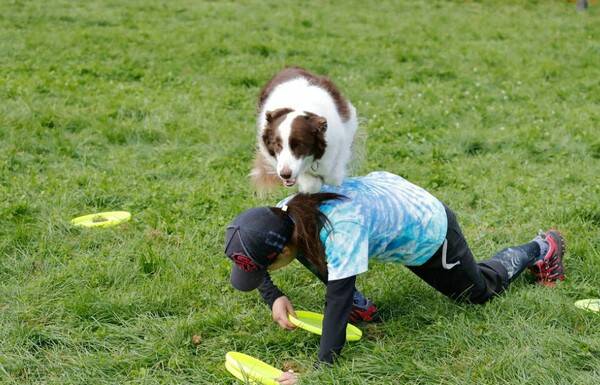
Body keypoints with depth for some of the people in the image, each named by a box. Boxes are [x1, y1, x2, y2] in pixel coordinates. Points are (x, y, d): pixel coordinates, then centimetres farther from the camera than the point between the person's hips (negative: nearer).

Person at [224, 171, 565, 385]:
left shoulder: (341, 229, -46)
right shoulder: (283, 214, -23)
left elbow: (338, 299, -48)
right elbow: (254, 256, -4)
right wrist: (273, 297, -20)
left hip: (427, 230, -6)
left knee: (482, 290, 18)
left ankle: (540, 249, 42)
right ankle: (356, 301, 8)